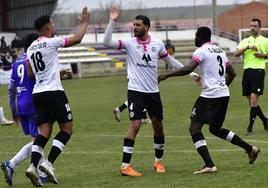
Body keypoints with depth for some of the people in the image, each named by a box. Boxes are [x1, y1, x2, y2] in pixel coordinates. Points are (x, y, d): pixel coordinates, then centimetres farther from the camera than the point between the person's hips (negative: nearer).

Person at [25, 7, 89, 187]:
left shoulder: (31, 48, 13)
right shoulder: (51, 42, -9)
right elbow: (77, 39, -7)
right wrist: (85, 22, 8)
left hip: (37, 93, 7)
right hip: (53, 91, -7)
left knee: (44, 131, 6)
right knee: (67, 128, 2)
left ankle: (33, 166, -10)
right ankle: (49, 163, -10)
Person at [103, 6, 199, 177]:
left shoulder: (157, 44, 2)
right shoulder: (129, 43, -5)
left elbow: (170, 60, 16)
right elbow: (107, 42, -17)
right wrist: (112, 22, -24)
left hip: (153, 91, 4)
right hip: (136, 91, -4)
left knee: (158, 125, 11)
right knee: (135, 125, -14)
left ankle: (158, 161, 30)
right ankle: (125, 166, -12)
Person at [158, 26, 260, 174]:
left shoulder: (201, 51, -8)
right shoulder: (220, 50, 18)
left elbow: (188, 69, -23)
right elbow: (232, 73, 22)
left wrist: (167, 75, -18)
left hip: (210, 95, -8)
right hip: (224, 94, 9)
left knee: (195, 128, -4)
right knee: (215, 129, 24)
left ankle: (209, 165, -17)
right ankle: (250, 149, 21)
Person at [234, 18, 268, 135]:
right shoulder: (245, 41, 15)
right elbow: (236, 53, 1)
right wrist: (248, 47, -12)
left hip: (258, 70, -5)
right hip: (247, 71, 5)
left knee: (254, 98, -15)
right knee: (251, 101, 5)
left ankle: (250, 126, -12)